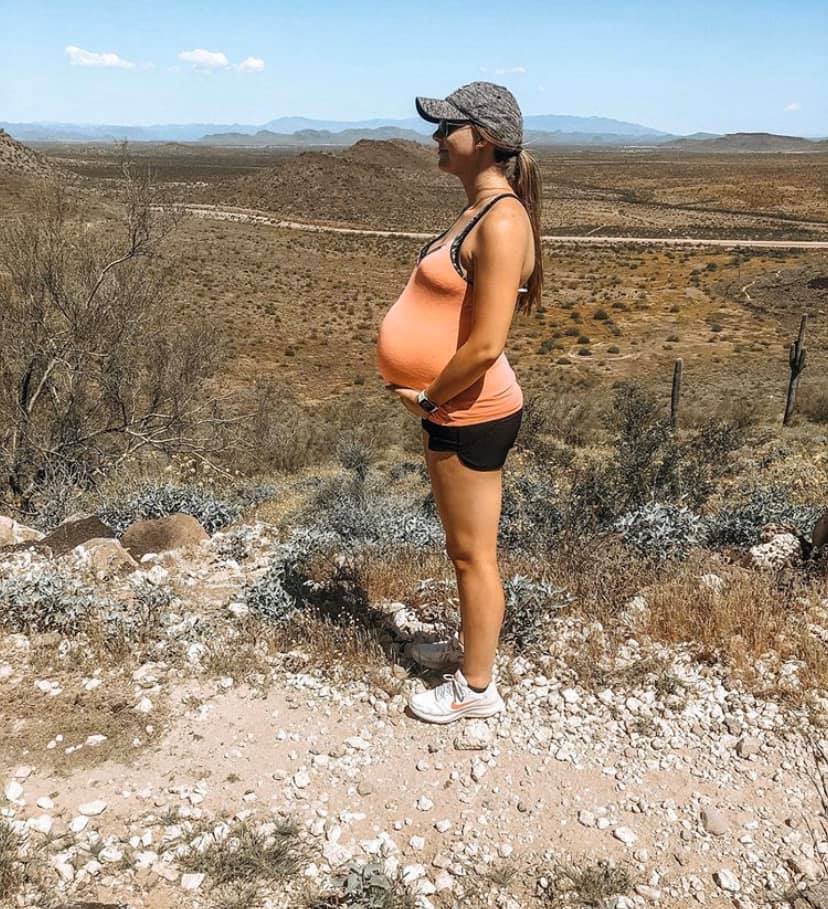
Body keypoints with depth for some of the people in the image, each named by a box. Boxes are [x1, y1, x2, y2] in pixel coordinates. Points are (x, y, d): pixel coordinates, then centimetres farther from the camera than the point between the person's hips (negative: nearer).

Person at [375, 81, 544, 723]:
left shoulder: (502, 221, -21)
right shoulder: (480, 210, 10)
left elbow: (486, 344, -26)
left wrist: (428, 398, -13)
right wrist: (430, 396, 8)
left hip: (471, 415, -10)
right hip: (456, 409, 10)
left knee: (474, 554, 5)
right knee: (464, 546, 23)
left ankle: (476, 687, 23)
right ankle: (472, 644, 43)